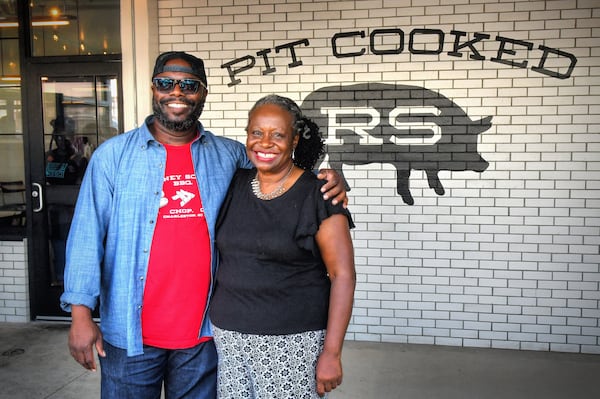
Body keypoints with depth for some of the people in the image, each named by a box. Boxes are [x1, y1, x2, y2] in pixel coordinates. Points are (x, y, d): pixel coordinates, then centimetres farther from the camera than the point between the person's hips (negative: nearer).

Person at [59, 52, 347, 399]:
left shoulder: (228, 155, 3)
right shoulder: (114, 155, -2)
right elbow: (87, 234, -5)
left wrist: (327, 179, -6)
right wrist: (80, 311, -11)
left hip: (203, 332, 2)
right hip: (129, 333, -1)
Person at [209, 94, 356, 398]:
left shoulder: (318, 194, -10)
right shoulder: (233, 185, 4)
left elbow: (343, 275, -10)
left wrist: (331, 353, -13)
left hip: (292, 340, -4)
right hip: (229, 337, 4)